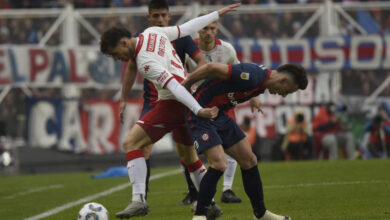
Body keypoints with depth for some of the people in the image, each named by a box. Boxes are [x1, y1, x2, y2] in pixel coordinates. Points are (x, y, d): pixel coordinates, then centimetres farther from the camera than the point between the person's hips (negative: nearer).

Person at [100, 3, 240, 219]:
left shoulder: (145, 62, -20)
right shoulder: (152, 32, 5)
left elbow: (173, 86, -27)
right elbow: (186, 28, 13)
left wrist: (198, 111, -31)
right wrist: (217, 14, 25)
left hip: (173, 103, -10)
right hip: (188, 101, 10)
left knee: (130, 143, -12)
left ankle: (139, 199, -19)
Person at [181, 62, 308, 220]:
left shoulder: (261, 83, 6)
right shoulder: (252, 77, -27)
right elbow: (212, 67, -27)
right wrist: (187, 82, -14)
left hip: (219, 115, 10)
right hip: (199, 115, -10)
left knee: (249, 160, 9)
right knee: (219, 164, -20)